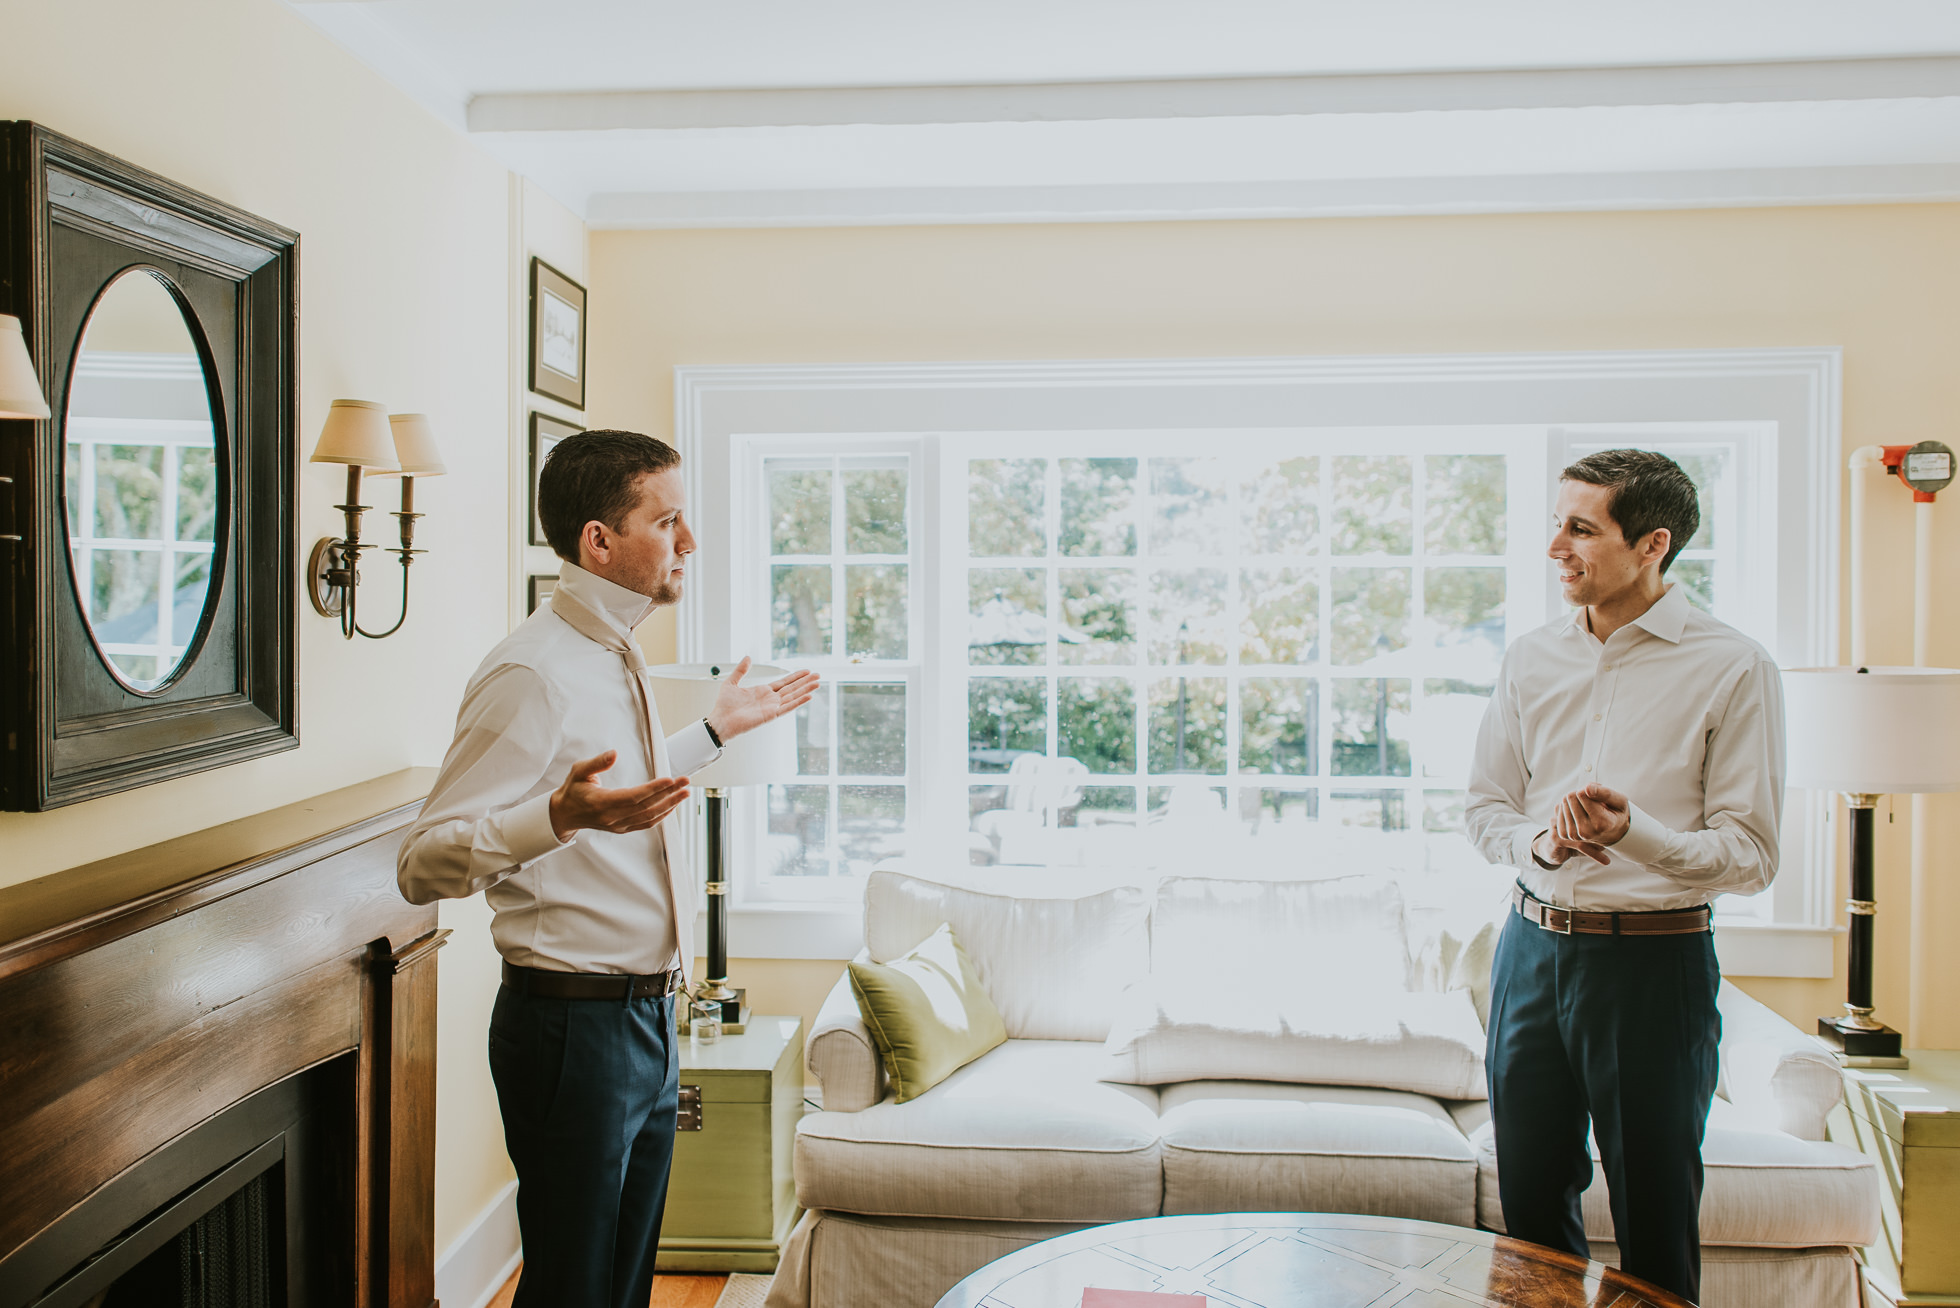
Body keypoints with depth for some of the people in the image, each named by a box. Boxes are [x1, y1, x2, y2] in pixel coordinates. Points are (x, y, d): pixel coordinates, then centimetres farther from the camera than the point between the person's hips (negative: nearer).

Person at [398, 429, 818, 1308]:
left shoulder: (616, 656, 11)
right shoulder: (532, 672, -19)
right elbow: (423, 865, -22)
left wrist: (717, 729, 29)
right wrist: (561, 816, -38)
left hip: (645, 1019, 9)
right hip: (572, 1023, -9)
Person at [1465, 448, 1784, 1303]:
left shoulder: (1733, 669, -7)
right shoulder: (1532, 659, 7)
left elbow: (1751, 856, -9)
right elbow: (1486, 807, 11)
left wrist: (1635, 832, -27)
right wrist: (1542, 841, -11)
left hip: (1655, 958, -4)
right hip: (1534, 947, 4)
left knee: (1656, 1227, 7)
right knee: (1532, 1203, 15)